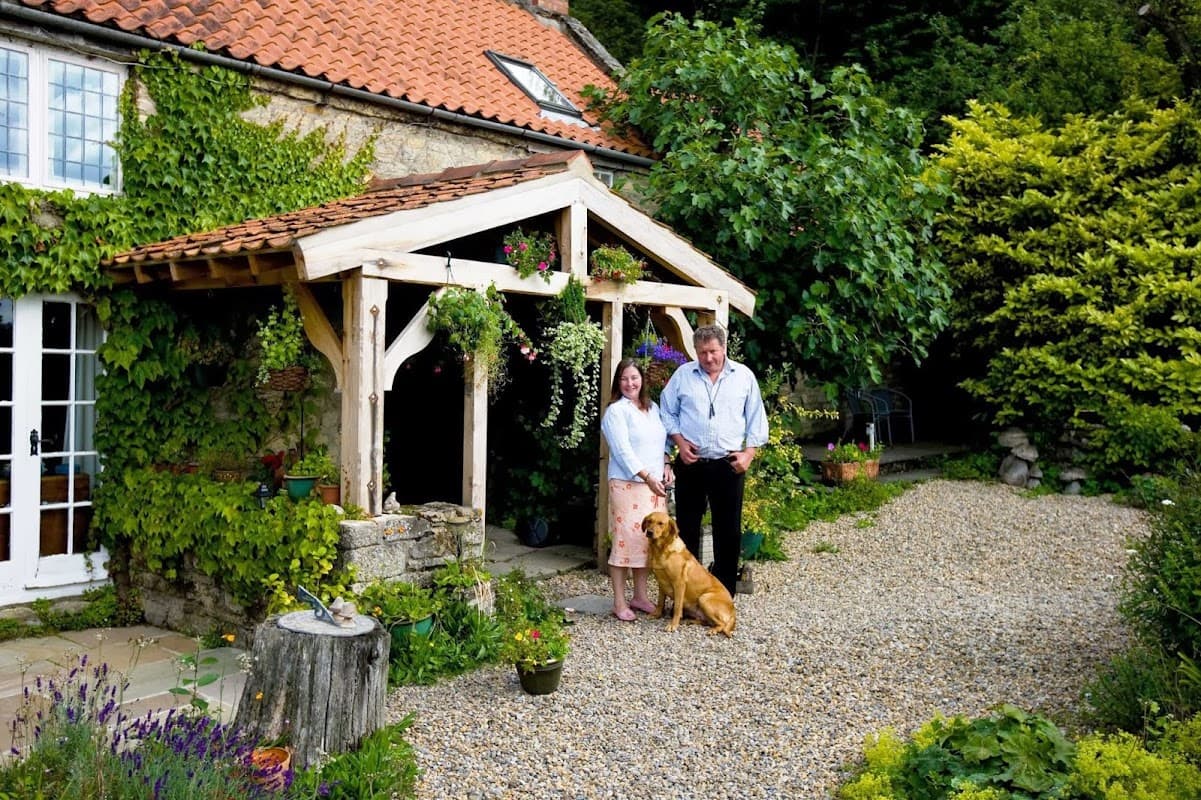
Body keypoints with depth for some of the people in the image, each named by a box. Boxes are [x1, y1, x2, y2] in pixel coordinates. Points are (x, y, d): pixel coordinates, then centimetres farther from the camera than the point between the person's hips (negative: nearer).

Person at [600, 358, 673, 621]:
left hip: (655, 485, 7)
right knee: (626, 539, -7)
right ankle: (619, 602, 1)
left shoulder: (653, 408, 15)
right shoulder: (616, 411, -6)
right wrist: (647, 477, -19)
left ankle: (640, 596, 20)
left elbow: (663, 441, 21)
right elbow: (622, 451, -14)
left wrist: (667, 466, 4)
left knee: (649, 539, 9)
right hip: (628, 484, -6)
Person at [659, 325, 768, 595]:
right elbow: (667, 412, 9)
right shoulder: (683, 375, 4)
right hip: (691, 464, 0)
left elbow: (756, 418, 6)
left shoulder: (744, 376, 3)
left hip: (729, 465, 0)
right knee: (687, 529, 7)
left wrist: (749, 453, -3)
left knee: (729, 532, 4)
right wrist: (680, 442, -5)